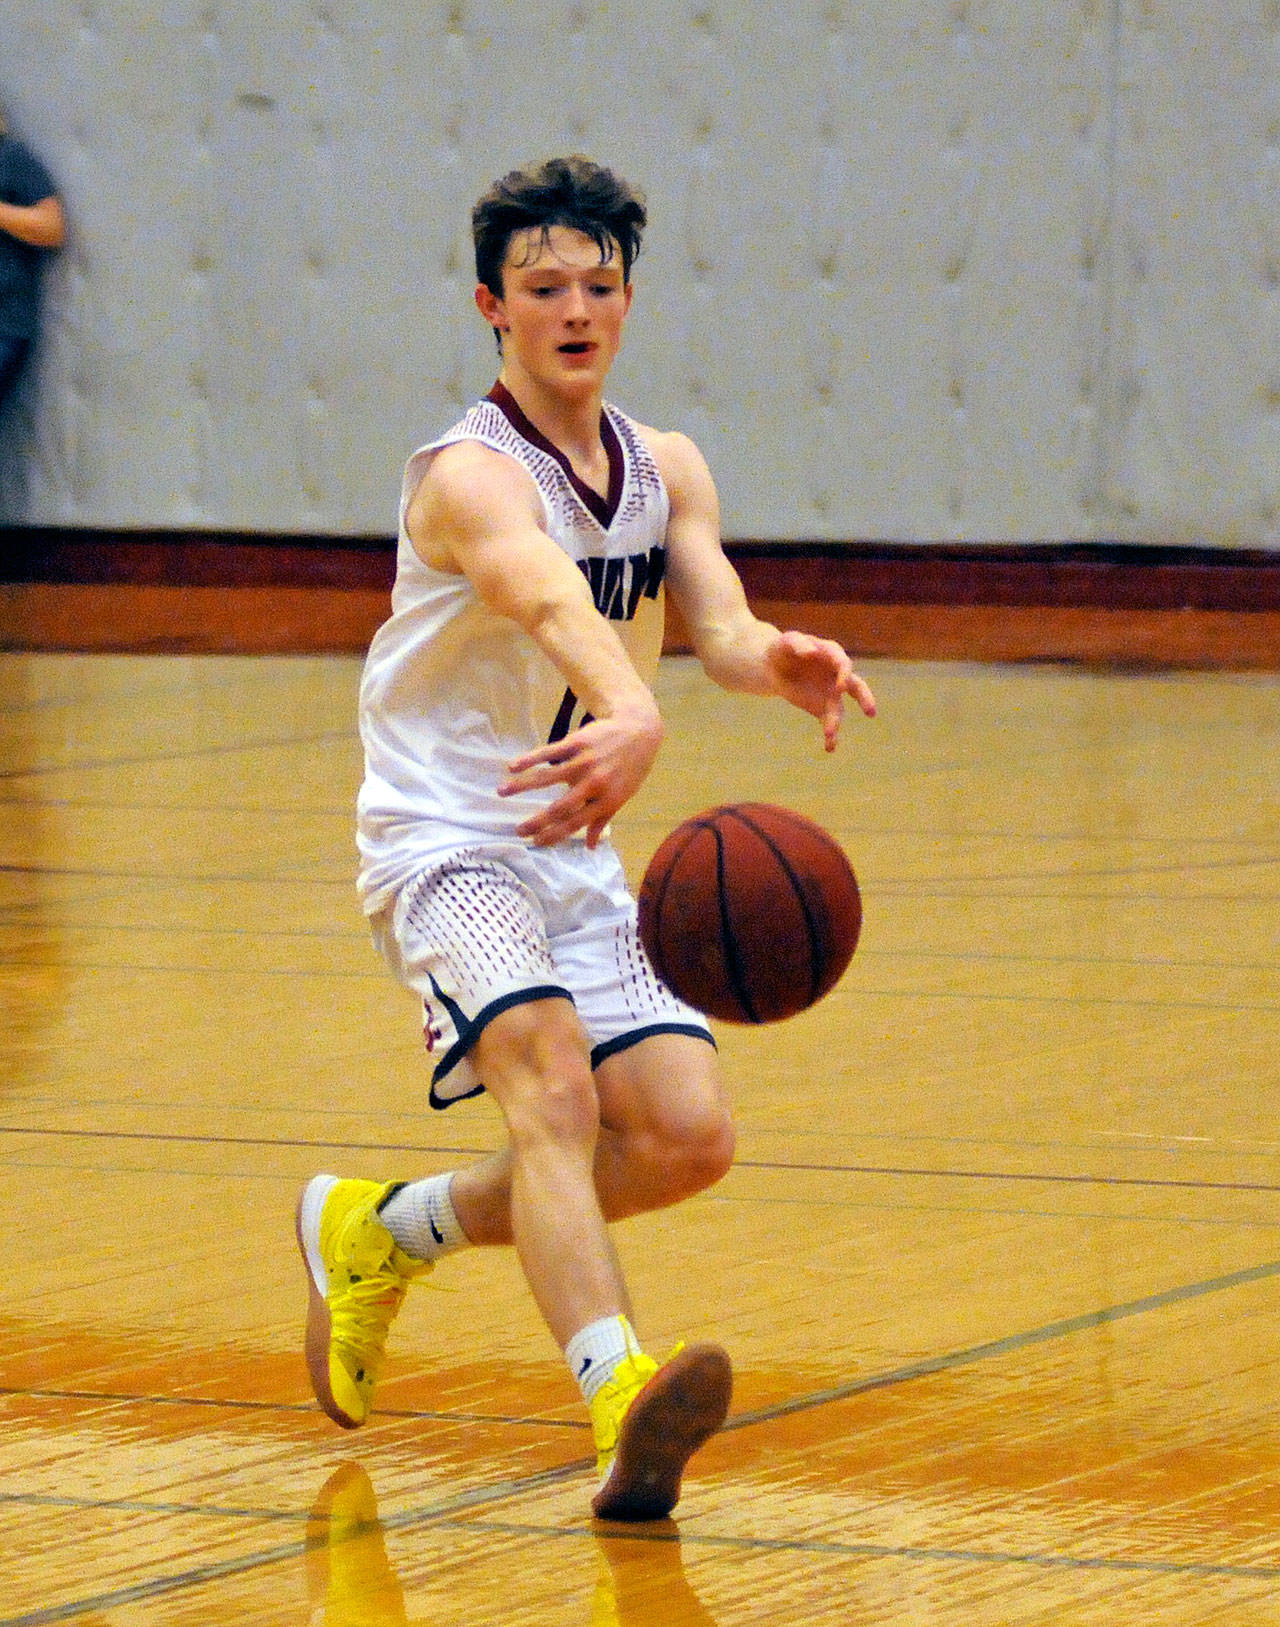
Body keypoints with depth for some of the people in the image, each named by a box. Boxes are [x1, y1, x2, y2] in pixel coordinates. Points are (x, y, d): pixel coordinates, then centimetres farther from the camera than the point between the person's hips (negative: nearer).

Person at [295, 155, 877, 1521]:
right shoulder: (474, 475, -17)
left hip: (575, 848, 7)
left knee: (686, 1136, 0)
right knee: (554, 1081, -30)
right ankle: (622, 1404, -48)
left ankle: (380, 1232, 22)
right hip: (444, 837, -7)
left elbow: (717, 622, -12)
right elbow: (551, 597, -39)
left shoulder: (667, 470, 6)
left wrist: (777, 661, -38)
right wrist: (634, 717, -60)